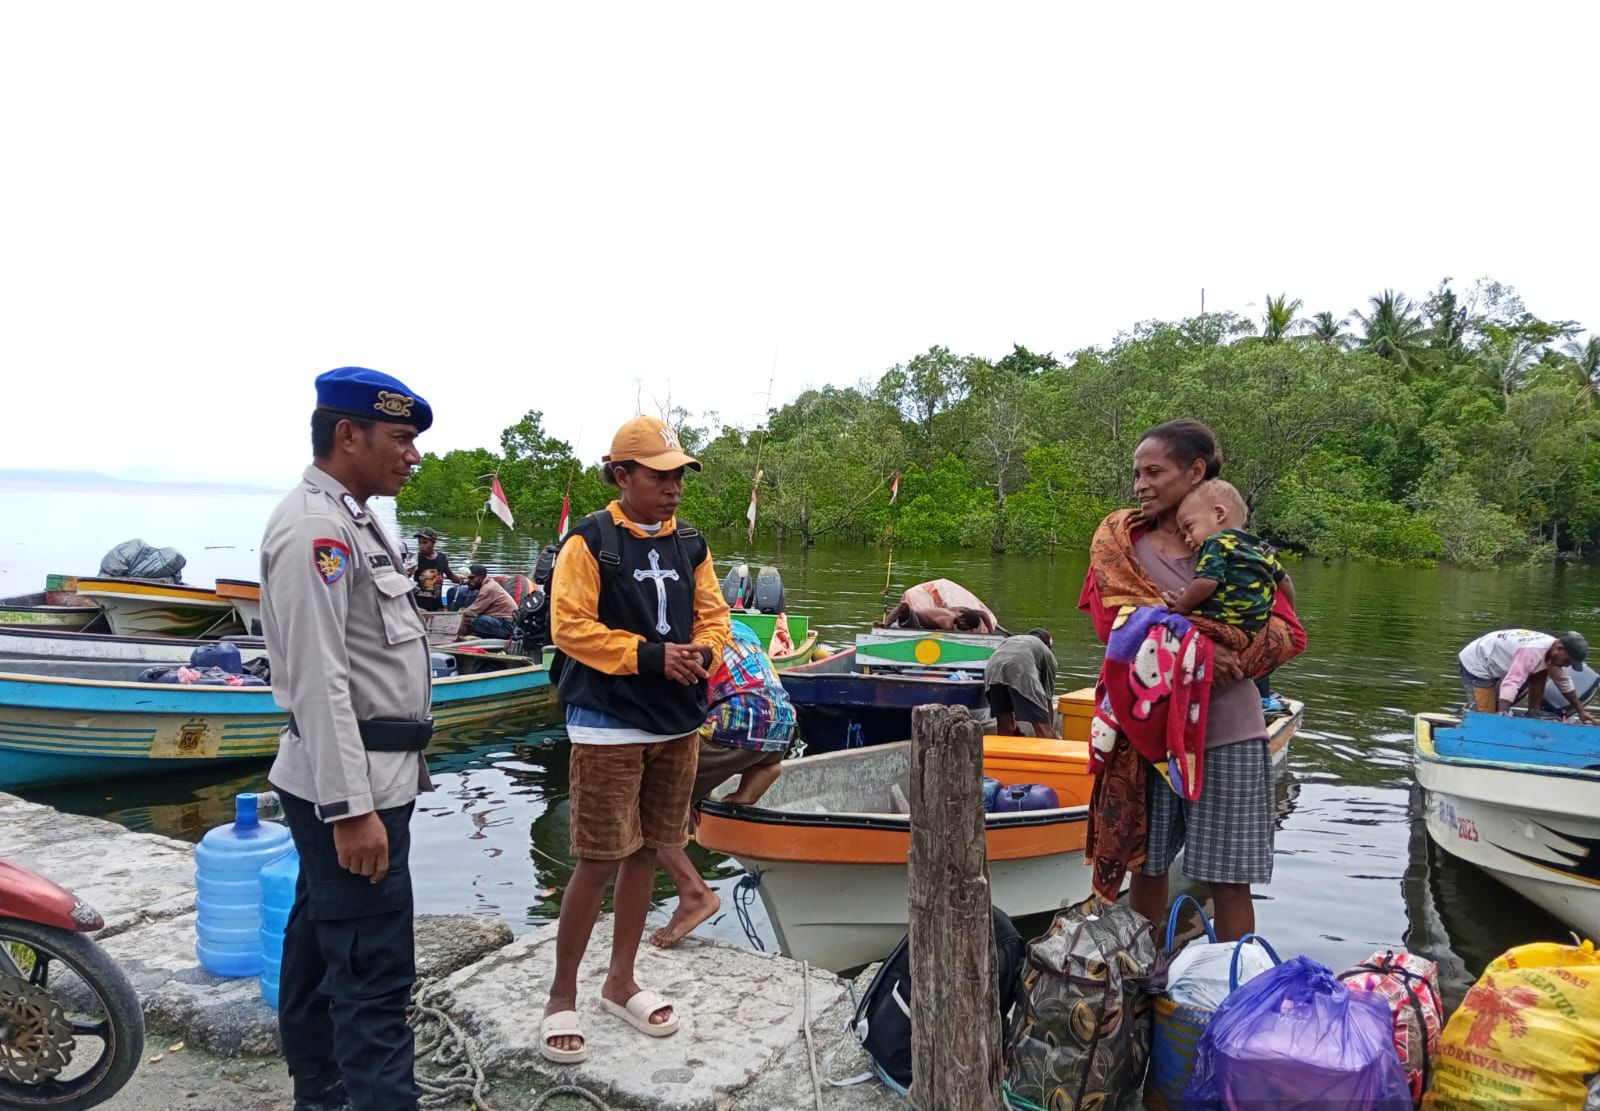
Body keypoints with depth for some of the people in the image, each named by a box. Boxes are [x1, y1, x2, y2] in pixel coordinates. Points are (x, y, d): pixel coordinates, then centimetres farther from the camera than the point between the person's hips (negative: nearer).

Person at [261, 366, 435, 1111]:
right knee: (374, 972, -7)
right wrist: (353, 808, -23)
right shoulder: (314, 526, -18)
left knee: (321, 948, 18)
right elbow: (318, 681, -23)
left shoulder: (350, 520, 14)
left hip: (364, 774, 10)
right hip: (351, 783, -10)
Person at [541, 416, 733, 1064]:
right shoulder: (590, 541, -9)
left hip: (677, 724, 6)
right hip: (608, 726, -6)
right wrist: (651, 655, -19)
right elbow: (570, 626, -15)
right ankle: (561, 997, 16)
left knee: (644, 854, 15)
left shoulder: (689, 545, 9)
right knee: (598, 862, -2)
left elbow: (713, 614, 13)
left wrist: (701, 652, -10)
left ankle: (621, 981, 32)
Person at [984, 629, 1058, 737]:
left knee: (1004, 729, 17)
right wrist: (1051, 730, 46)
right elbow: (1048, 698, 32)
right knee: (1043, 729, 2)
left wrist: (1014, 728, 50)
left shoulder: (1009, 640, 43)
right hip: (1022, 672, -4)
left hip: (992, 669, 4)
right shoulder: (1047, 653, 32)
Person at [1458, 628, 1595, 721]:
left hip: (1493, 663, 10)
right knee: (1485, 716, -18)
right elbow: (1511, 683, -41)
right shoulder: (1533, 652, -33)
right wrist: (1501, 715, -48)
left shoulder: (1554, 651, -1)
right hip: (1475, 665, -10)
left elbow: (1564, 682, 16)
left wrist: (1580, 711, 21)